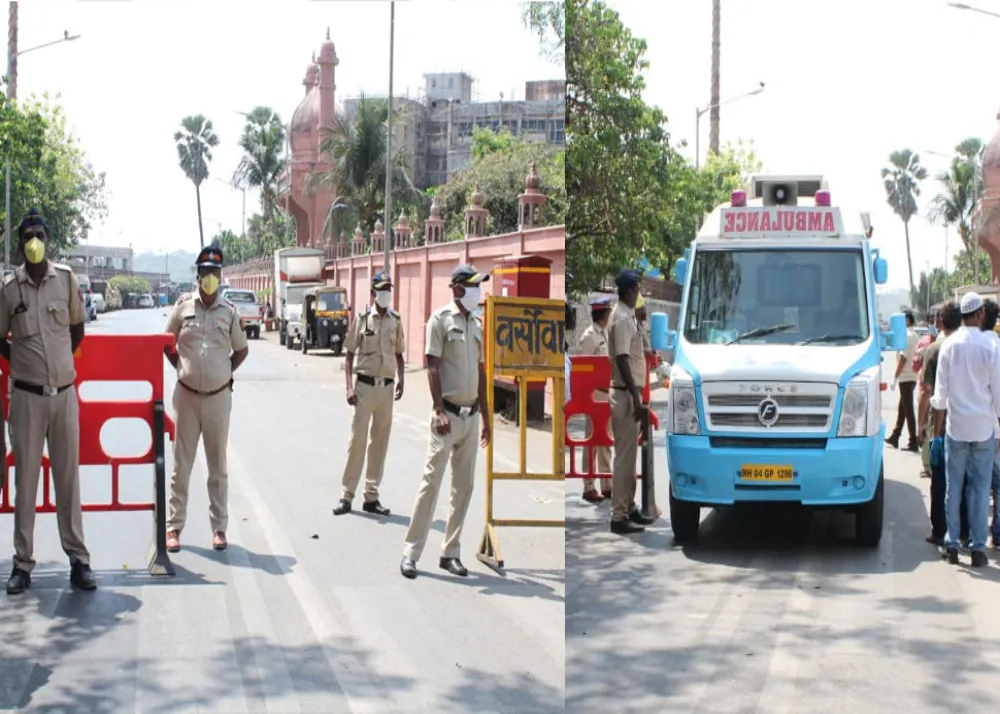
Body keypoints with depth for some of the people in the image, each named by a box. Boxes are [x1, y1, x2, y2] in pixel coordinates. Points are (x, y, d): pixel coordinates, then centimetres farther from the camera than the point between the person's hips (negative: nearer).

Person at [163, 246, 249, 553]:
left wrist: (225, 372, 5)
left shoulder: (229, 312, 1)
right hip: (186, 395, 0)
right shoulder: (183, 307, 0)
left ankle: (219, 527, 15)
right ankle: (174, 526, 10)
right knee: (181, 464, 4)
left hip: (218, 397, 0)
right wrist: (182, 367, 4)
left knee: (218, 466, 8)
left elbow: (242, 350, 13)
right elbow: (166, 343, 11)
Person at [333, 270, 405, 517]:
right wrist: (349, 387, -10)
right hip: (365, 384, -4)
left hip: (386, 386, 4)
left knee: (380, 441, 7)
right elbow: (350, 355, -1)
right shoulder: (362, 318, -3)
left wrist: (400, 379, -2)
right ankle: (346, 495, 5)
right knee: (357, 439, -2)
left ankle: (371, 496, 14)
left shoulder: (396, 320, 7)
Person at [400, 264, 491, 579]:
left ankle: (451, 552, 14)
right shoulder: (441, 318, -5)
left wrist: (485, 418, 16)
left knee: (464, 486, 7)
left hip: (471, 415, 7)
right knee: (432, 481, -7)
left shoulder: (476, 325, 15)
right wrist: (439, 411, -19)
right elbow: (432, 367, -11)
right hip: (448, 414, -7)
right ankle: (410, 553, -2)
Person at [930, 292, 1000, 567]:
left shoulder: (949, 346, -3)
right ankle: (978, 547, 5)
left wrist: (937, 431, 10)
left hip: (956, 426, 1)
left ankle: (952, 544, 10)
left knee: (953, 486, 8)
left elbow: (940, 392, -1)